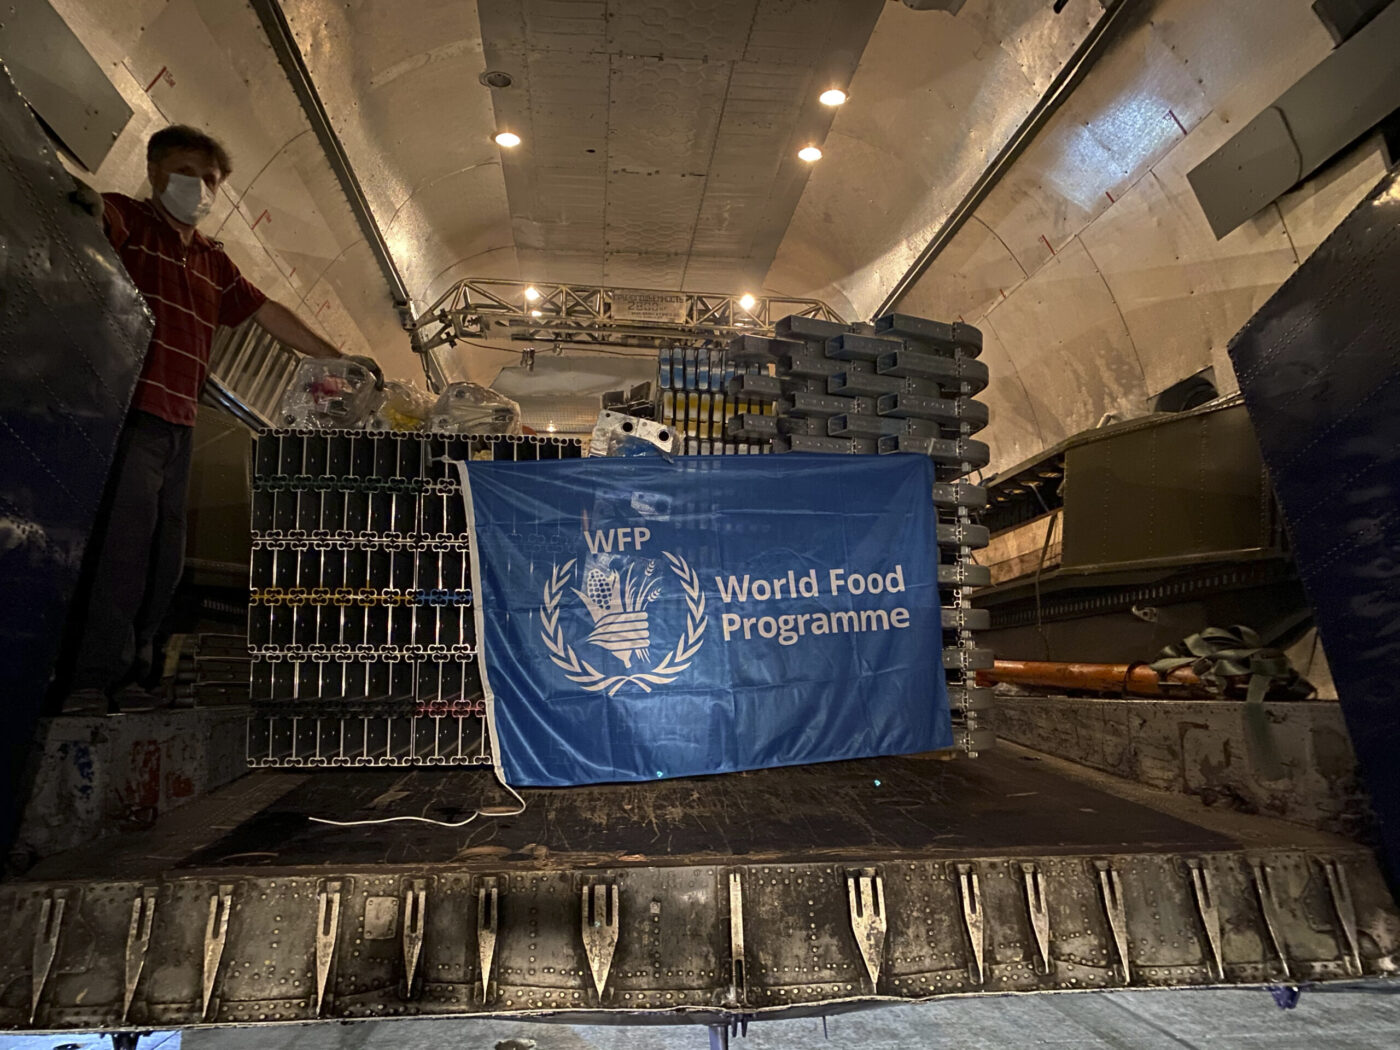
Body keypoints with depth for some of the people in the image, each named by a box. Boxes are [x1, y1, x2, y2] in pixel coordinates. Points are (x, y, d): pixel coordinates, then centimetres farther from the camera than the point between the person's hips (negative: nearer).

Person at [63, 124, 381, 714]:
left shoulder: (212, 261, 26)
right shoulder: (126, 219, 7)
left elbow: (267, 313, 25)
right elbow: (95, 219, -15)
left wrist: (338, 359, 21)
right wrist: (88, 203, -39)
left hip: (178, 423, 7)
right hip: (128, 409, -7)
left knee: (163, 557, 4)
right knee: (123, 542, -14)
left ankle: (127, 680, 11)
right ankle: (92, 682, -9)